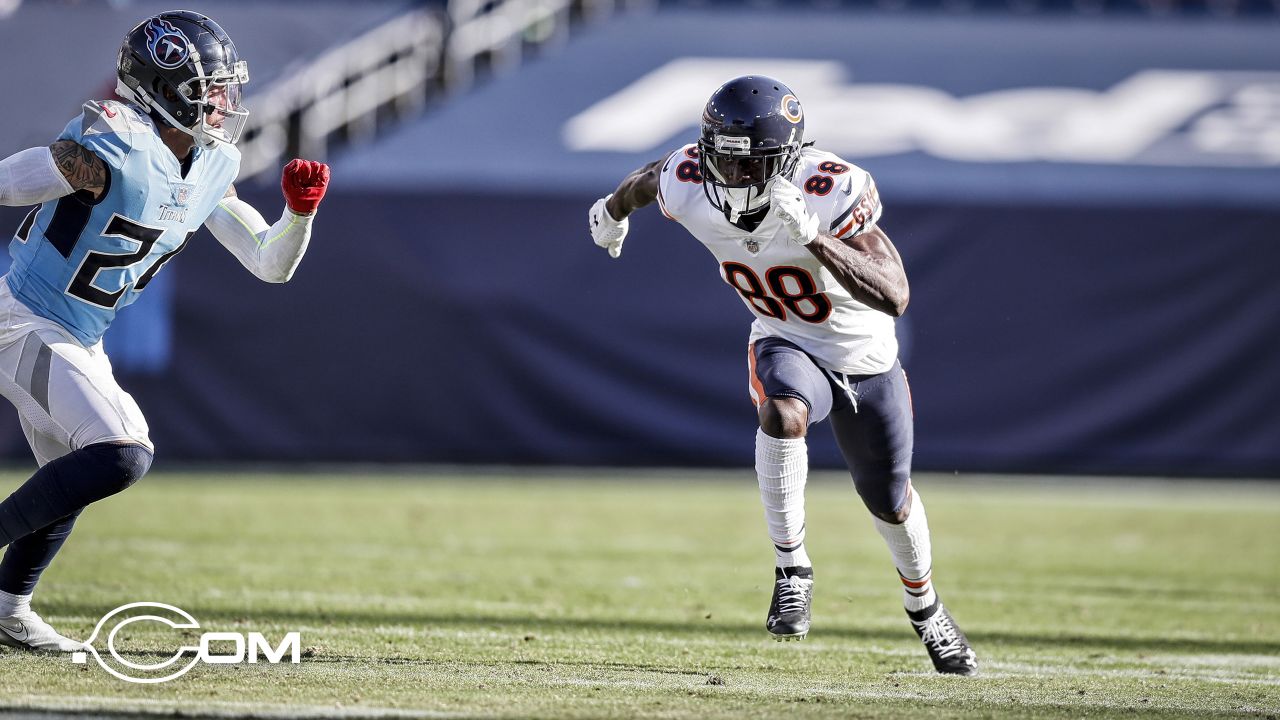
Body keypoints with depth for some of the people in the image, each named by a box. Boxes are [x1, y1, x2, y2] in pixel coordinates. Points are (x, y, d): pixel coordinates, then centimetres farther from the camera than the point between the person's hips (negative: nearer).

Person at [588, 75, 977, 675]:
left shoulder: (831, 193, -35)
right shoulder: (688, 189, -24)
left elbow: (894, 297, -42)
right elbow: (651, 177, 3)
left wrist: (813, 238, -52)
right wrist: (615, 207, 25)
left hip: (864, 356, -1)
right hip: (787, 346, 1)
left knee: (891, 502, 16)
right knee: (783, 414, -35)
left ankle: (924, 608, 46)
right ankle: (792, 568, -19)